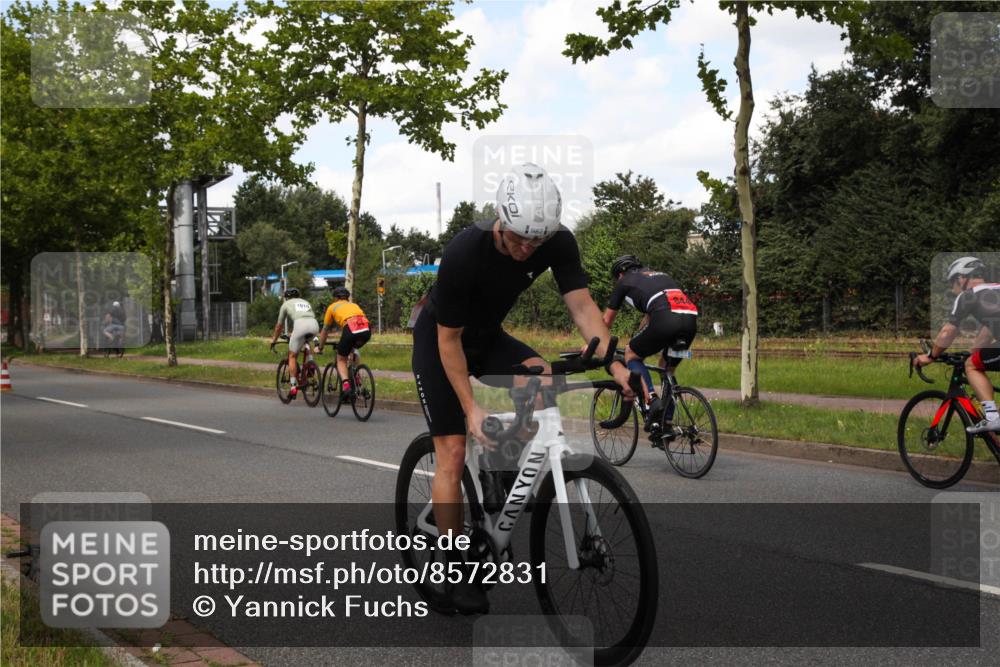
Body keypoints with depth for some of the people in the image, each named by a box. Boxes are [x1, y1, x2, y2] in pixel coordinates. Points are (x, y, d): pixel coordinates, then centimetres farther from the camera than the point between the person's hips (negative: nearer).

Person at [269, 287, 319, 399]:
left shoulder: (286, 304, 27)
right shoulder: (306, 302, 37)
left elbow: (279, 326, 31)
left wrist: (274, 340, 44)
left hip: (300, 325, -4)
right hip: (315, 325, 4)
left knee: (292, 356, 10)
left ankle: (293, 387, 3)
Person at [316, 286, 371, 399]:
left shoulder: (332, 307, 28)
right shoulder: (354, 305, 38)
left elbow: (325, 331, 35)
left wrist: (320, 348, 50)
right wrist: (352, 347, 62)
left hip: (350, 329, -4)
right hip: (366, 330, 4)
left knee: (341, 360, 16)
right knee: (353, 350, 36)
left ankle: (346, 385, -7)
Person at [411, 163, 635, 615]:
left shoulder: (558, 243, -21)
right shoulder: (464, 253, -34)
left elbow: (582, 308, -22)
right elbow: (449, 339, -26)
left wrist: (614, 364, -37)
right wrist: (471, 407, -27)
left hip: (488, 337, 4)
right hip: (438, 342, -4)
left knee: (544, 378, -26)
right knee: (453, 452, -10)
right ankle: (454, 571, 2)